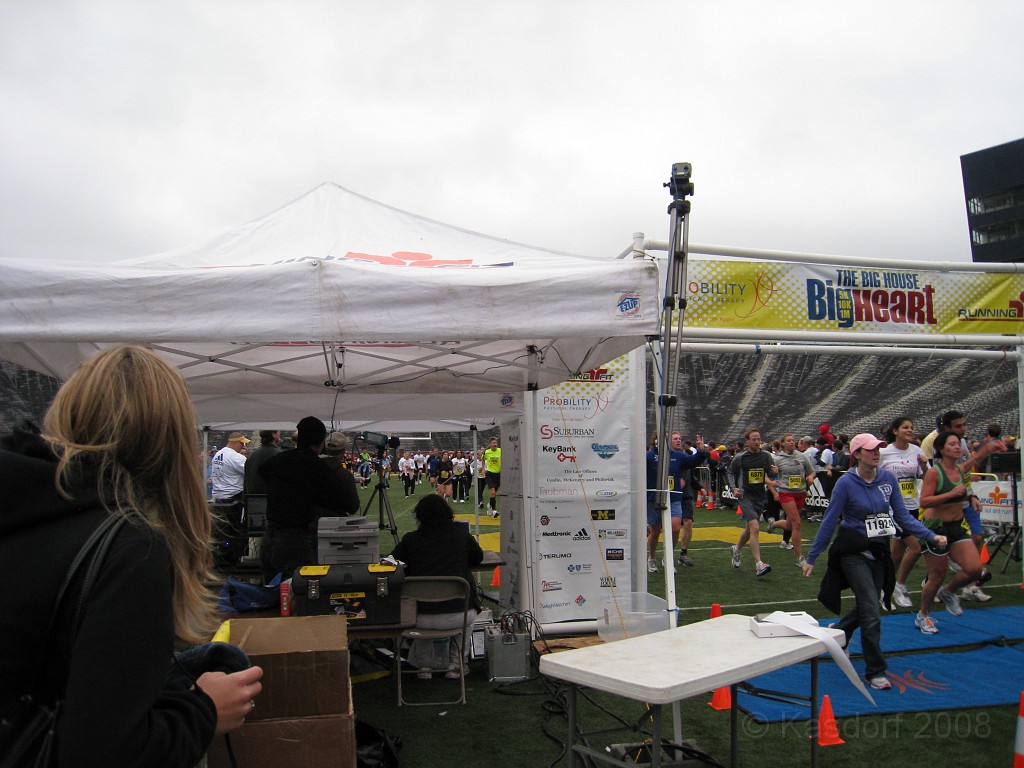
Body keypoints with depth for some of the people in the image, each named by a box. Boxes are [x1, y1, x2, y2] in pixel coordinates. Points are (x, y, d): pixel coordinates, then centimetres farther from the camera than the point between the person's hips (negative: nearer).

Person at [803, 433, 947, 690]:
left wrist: (931, 536, -7)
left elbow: (903, 516, 6)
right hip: (854, 552, -5)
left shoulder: (888, 478, 0)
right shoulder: (846, 483, -12)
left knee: (866, 608, 16)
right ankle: (875, 671, 5)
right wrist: (811, 558, -5)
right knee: (871, 613, -8)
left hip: (879, 552, 5)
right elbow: (829, 522, -7)